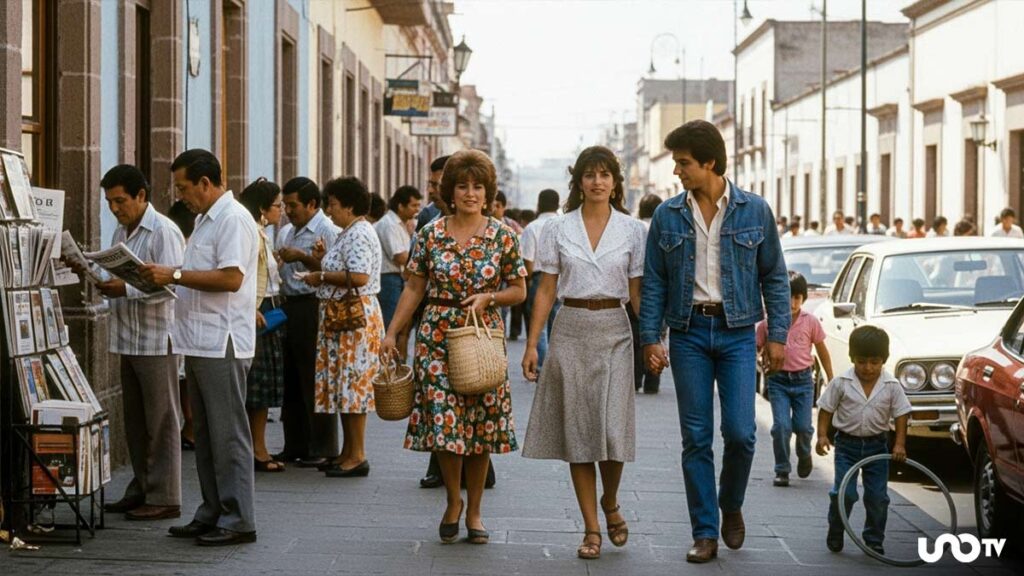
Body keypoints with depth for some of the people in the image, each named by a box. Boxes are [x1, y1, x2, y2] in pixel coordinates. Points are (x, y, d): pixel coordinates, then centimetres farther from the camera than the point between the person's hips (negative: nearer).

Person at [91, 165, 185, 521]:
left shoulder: (164, 232, -12)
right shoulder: (120, 233, 16)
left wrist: (126, 290, -26)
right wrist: (105, 284, 1)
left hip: (156, 339, -9)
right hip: (128, 338, 9)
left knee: (161, 420, -3)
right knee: (134, 419, 12)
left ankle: (164, 498, 2)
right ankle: (141, 490, 21)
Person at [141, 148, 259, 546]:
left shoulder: (233, 219, -13)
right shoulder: (205, 220, 19)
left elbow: (231, 277, -22)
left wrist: (175, 275, -18)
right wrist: (164, 276, 8)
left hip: (222, 345, -10)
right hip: (200, 342, 10)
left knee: (228, 435, -6)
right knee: (205, 435, 13)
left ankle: (238, 521, -1)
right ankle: (212, 514, 20)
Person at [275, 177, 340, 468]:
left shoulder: (328, 231, -9)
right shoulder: (290, 233, 18)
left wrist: (303, 257, -19)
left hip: (313, 308, -9)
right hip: (290, 307, 9)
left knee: (315, 381, -5)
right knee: (291, 381, 11)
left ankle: (322, 449, 2)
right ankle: (295, 446, 19)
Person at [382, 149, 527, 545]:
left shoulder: (504, 237, 1)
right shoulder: (431, 235, 2)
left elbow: (519, 291, 6)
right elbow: (414, 289, 6)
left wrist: (488, 297, -13)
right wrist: (392, 333, 1)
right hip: (437, 338, 0)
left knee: (481, 424, 3)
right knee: (443, 420, -6)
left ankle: (474, 510, 17)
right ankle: (453, 501, 17)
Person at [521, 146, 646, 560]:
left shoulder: (633, 230, 4)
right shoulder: (558, 230, 5)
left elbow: (638, 292, 6)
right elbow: (546, 291, 6)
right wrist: (531, 344, 1)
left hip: (614, 331, -1)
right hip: (571, 329, 1)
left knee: (613, 428, -9)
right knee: (577, 430, 1)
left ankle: (610, 504, 21)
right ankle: (591, 528, 8)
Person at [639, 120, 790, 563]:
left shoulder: (754, 211, 1)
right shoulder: (667, 216, 3)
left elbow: (774, 276, 5)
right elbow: (654, 282, 5)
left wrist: (778, 334, -1)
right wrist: (650, 338, -3)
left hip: (736, 331, -1)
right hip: (688, 332, 1)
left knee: (739, 431, -8)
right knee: (696, 438, 1)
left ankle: (731, 506, 20)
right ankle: (705, 534, 9)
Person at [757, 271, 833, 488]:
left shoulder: (810, 321, -2)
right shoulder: (768, 323, -4)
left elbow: (822, 350, 8)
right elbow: (756, 349, 4)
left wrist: (831, 379, 11)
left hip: (803, 380, 1)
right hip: (778, 380, -1)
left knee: (803, 426, 0)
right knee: (781, 426, -9)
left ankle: (804, 455, 32)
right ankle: (782, 471, 4)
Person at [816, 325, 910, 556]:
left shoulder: (891, 386, -6)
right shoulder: (841, 383, -8)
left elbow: (901, 414, -1)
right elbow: (826, 409, -1)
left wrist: (899, 444, -9)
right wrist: (822, 435, -12)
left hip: (877, 444, 2)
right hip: (847, 443, -2)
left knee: (878, 497, 4)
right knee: (844, 493, -8)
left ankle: (874, 541, 18)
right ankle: (835, 534, 14)